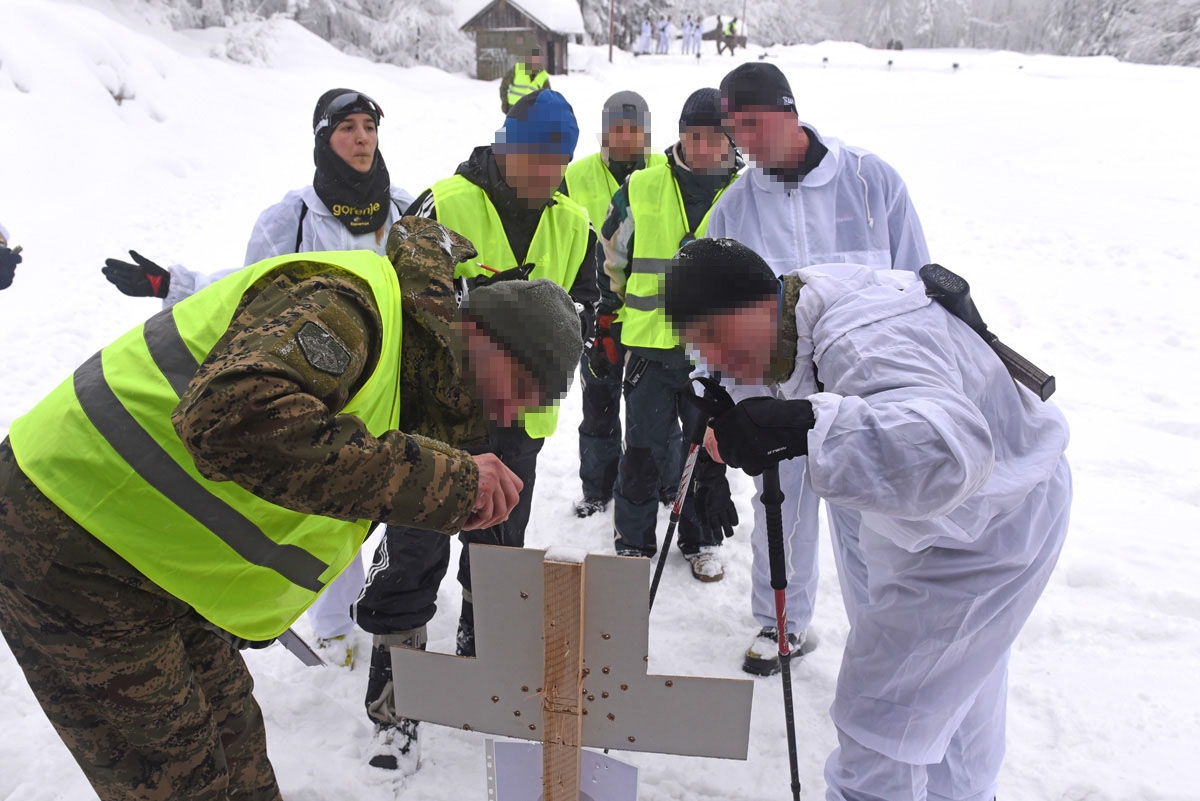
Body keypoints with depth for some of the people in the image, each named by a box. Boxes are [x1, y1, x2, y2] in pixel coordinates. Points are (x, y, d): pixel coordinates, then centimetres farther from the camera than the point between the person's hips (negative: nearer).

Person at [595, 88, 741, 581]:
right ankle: (632, 541, 23)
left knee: (709, 449, 13)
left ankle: (702, 540, 32)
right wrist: (607, 319, 13)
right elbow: (611, 259, 11)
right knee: (644, 450, 5)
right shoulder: (641, 189, -1)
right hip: (650, 344, 0)